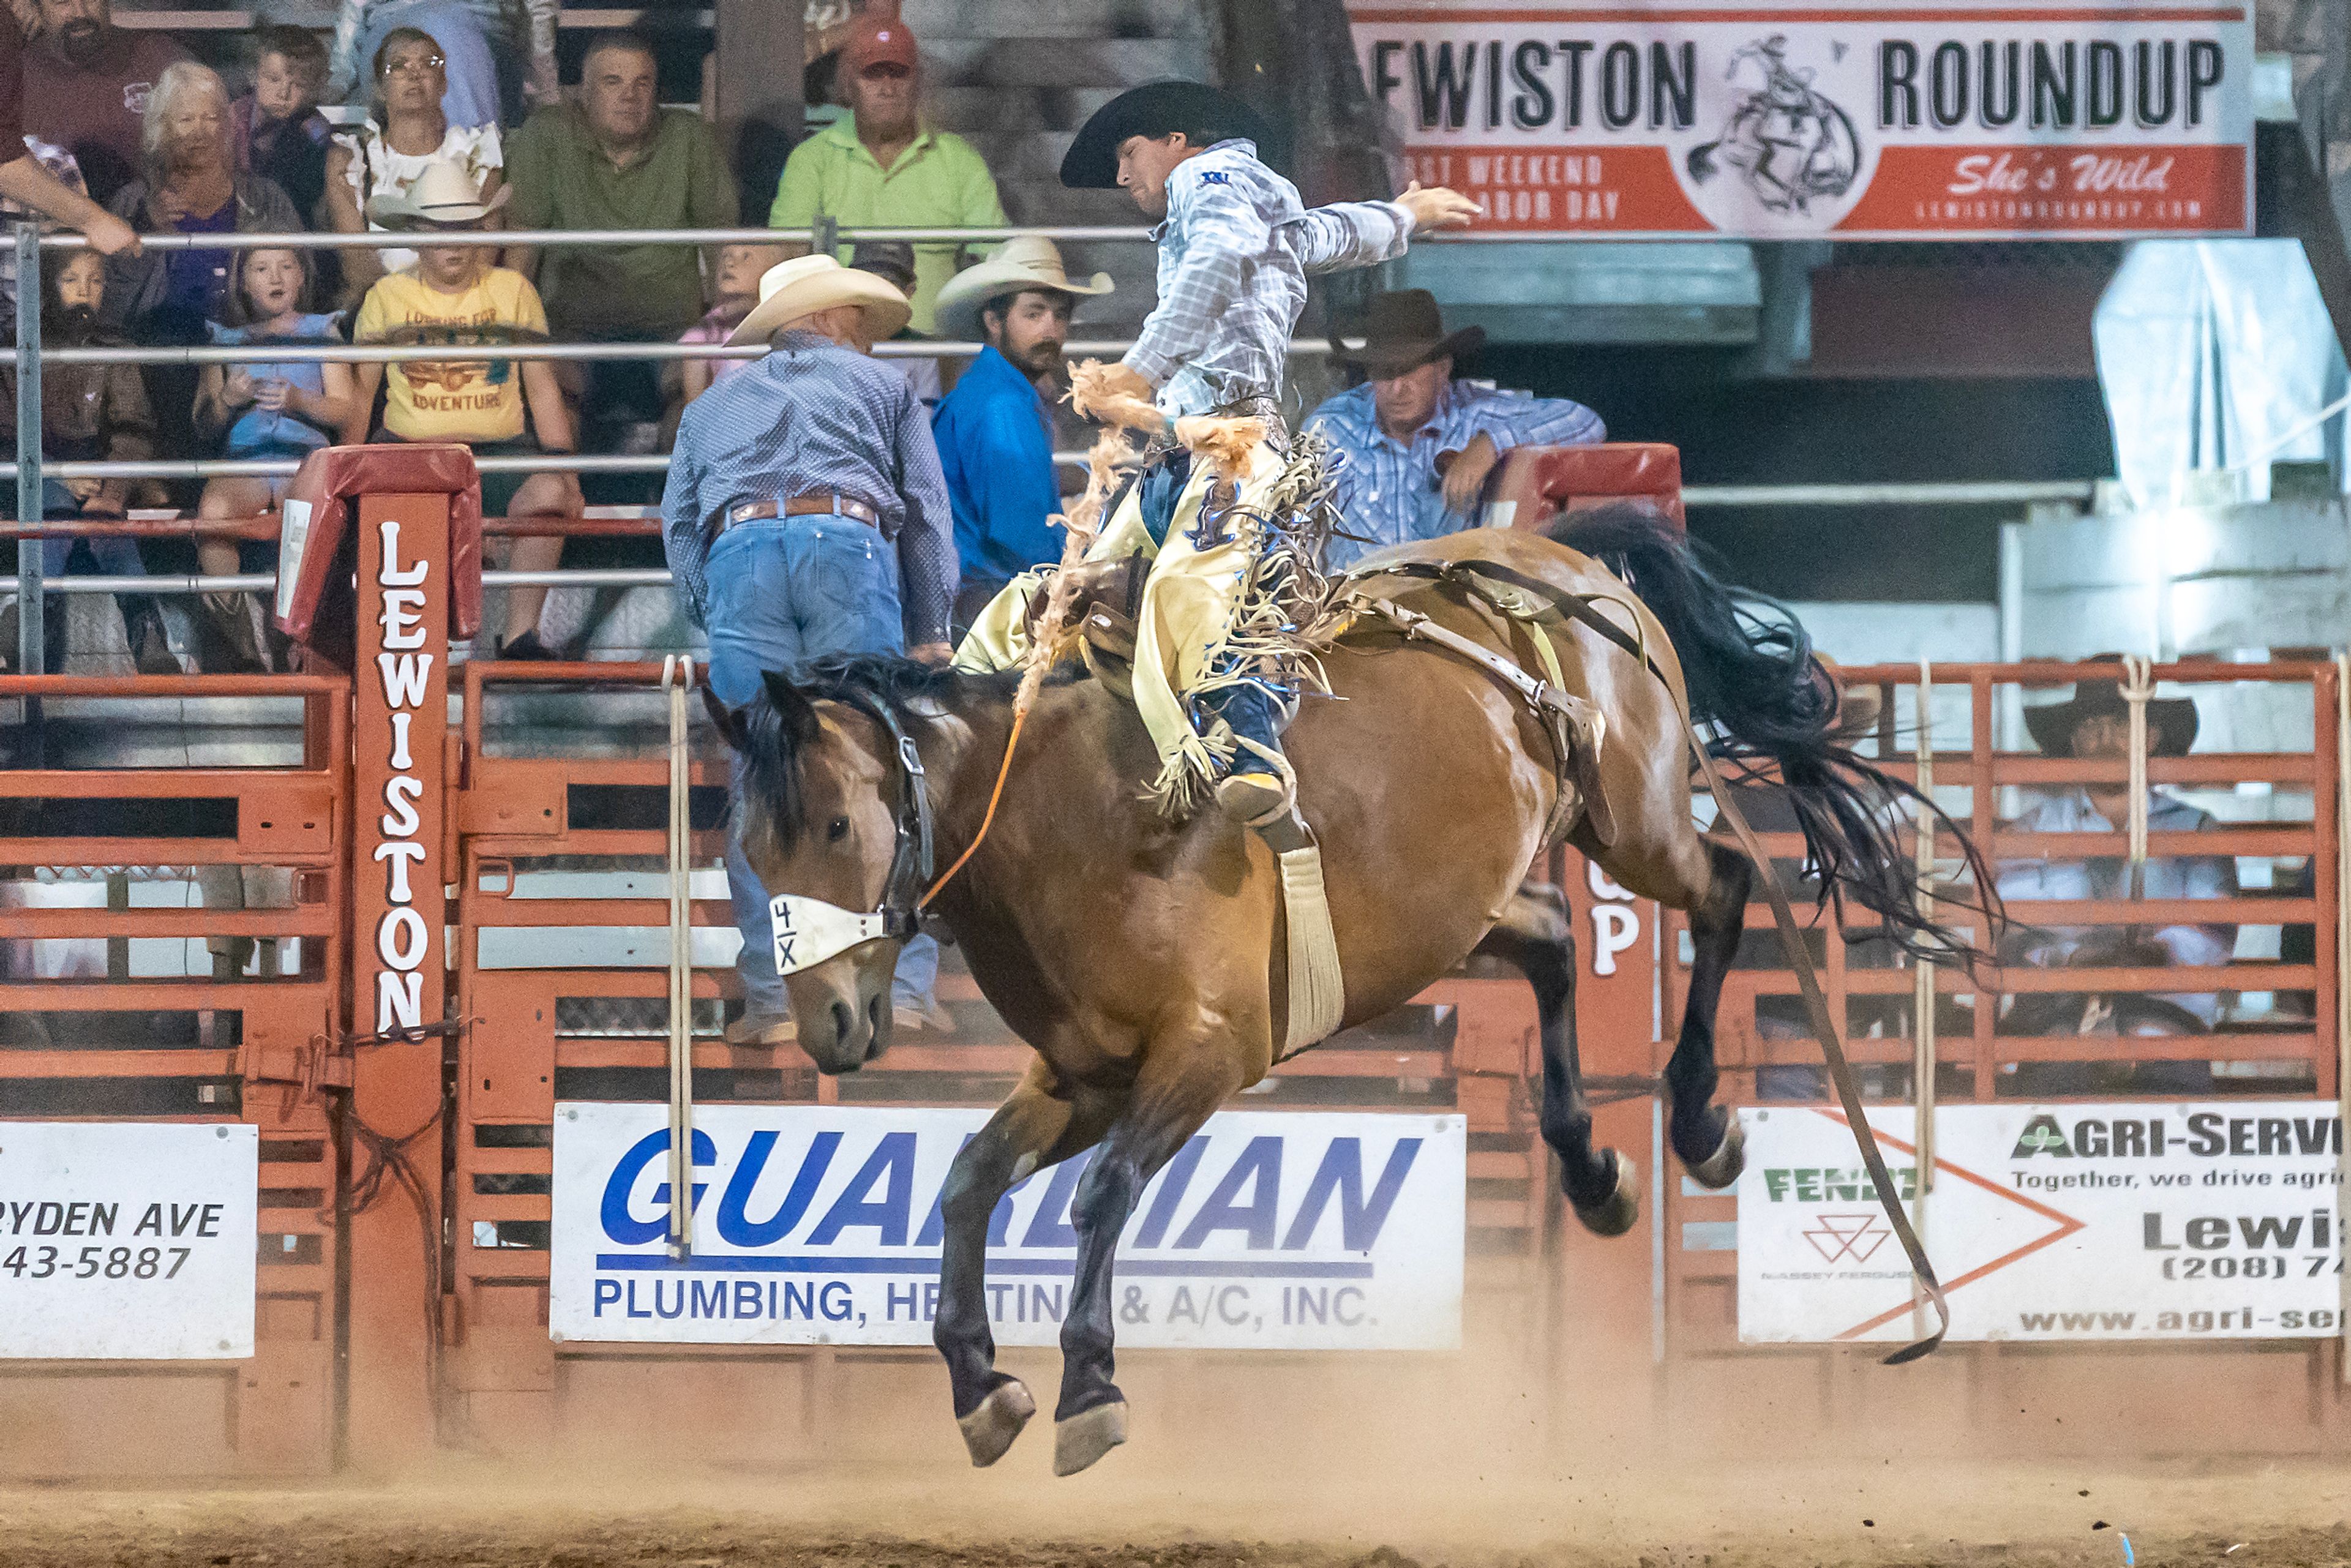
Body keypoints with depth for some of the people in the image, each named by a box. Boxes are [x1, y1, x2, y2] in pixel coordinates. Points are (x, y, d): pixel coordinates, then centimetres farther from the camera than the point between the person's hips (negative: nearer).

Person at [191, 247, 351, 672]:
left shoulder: (321, 332, 21)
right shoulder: (226, 339, 24)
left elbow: (344, 410, 10)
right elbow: (204, 427, 19)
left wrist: (299, 401, -9)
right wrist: (226, 400, -3)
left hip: (305, 455, -1)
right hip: (243, 459, 1)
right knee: (213, 507, -36)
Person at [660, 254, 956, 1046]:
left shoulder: (713, 406, 33)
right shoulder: (880, 386, 28)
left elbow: (678, 521, 21)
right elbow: (926, 507, 19)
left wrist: (714, 617, 20)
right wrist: (930, 631, 17)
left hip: (737, 547, 1)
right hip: (850, 542, -1)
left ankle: (774, 999, -4)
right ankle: (906, 985, -7)